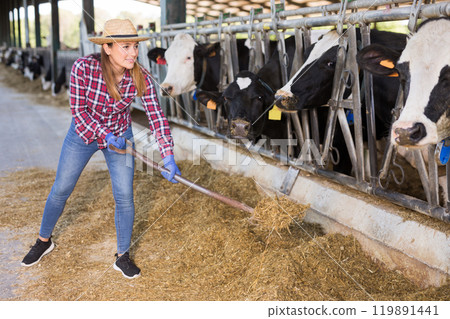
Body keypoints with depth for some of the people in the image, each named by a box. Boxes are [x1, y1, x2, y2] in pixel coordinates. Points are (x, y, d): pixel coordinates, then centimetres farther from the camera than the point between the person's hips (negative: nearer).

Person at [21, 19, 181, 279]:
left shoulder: (141, 78, -24)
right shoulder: (83, 67, -29)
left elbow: (157, 117, -25)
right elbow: (78, 110, -19)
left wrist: (169, 157, -33)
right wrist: (105, 135, -25)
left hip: (120, 136, 1)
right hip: (83, 133, 0)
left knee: (125, 197, -2)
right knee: (61, 190, 12)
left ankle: (123, 256, 18)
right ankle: (44, 241, 38)